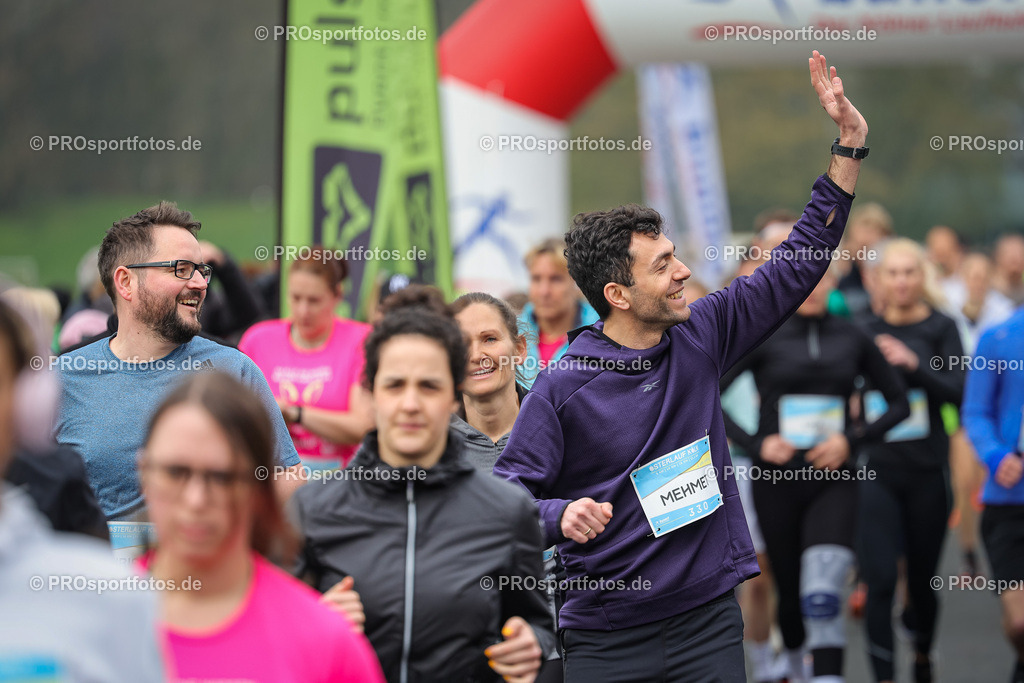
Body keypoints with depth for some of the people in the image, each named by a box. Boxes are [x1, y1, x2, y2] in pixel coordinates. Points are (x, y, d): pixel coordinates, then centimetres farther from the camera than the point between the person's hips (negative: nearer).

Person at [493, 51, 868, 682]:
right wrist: (562, 515, -29)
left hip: (709, 624, 3)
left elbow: (801, 261, 9)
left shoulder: (700, 336, 4)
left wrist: (850, 143, 6)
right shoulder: (561, 390, -10)